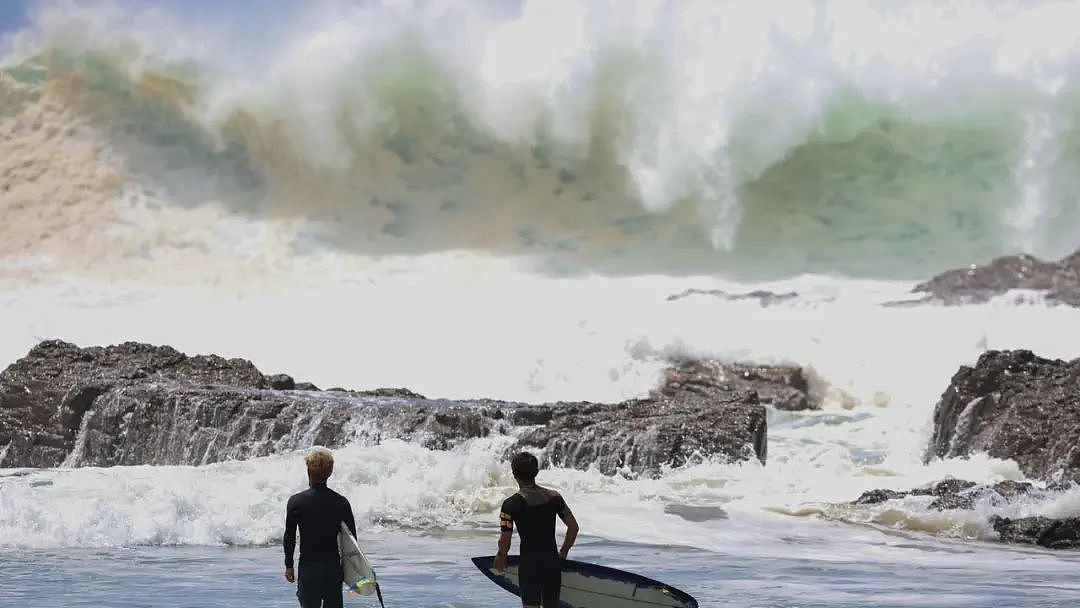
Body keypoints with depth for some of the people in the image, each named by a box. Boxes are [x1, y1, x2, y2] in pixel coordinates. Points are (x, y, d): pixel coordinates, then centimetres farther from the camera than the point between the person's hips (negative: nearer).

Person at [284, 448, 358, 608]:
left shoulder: (296, 502, -9)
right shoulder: (341, 503, -3)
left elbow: (289, 537, -4)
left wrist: (289, 565, 7)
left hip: (308, 566, -2)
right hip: (334, 566, 2)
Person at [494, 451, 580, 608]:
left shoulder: (511, 504, -10)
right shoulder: (554, 497, 3)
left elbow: (505, 541, -10)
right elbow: (573, 527, 6)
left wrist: (500, 558, 10)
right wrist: (563, 553, 18)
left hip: (529, 564, -4)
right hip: (552, 562, 5)